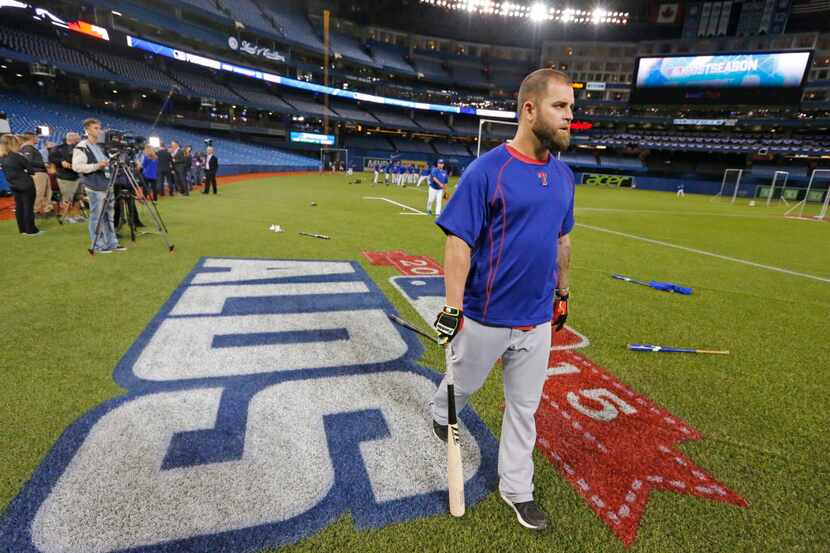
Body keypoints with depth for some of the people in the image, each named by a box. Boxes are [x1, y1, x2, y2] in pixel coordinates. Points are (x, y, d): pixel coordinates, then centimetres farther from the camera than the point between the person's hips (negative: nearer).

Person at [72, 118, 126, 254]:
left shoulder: (99, 146, 19)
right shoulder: (81, 147, -7)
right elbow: (76, 166, -15)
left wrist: (107, 164, 12)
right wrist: (96, 166, -21)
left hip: (107, 185, 8)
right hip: (95, 187, -8)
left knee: (109, 215, 10)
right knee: (97, 216, -3)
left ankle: (112, 243, 16)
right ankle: (97, 245, 4)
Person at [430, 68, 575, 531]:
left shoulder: (564, 174, 5)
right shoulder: (487, 170, -15)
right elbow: (459, 242, -17)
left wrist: (563, 292, 18)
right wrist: (452, 307, -21)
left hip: (538, 321, 5)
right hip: (484, 318, -5)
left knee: (524, 407, 16)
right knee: (464, 385, 19)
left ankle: (517, 488, 37)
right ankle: (442, 416, 55)